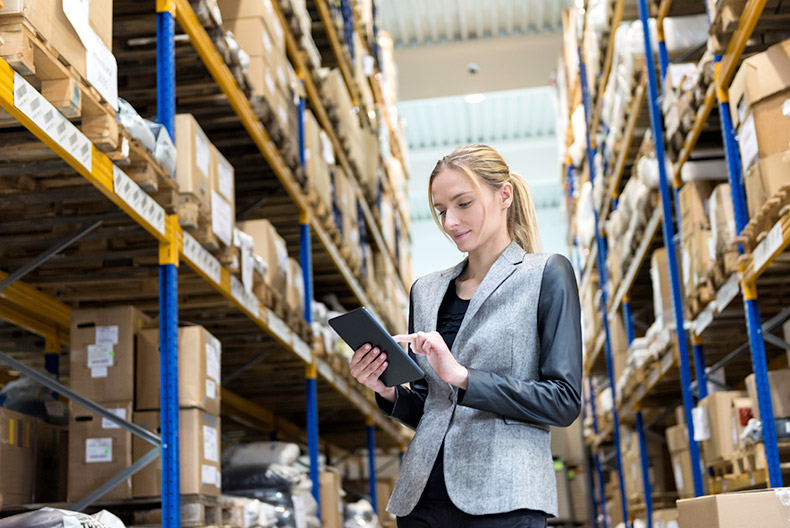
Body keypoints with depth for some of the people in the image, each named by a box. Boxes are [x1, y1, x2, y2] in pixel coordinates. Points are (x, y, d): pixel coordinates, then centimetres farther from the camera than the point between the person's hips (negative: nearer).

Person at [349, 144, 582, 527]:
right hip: (424, 496, 4)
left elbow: (564, 401, -7)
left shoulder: (546, 275, 1)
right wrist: (390, 393, -2)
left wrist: (464, 377, -15)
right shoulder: (425, 290, 15)